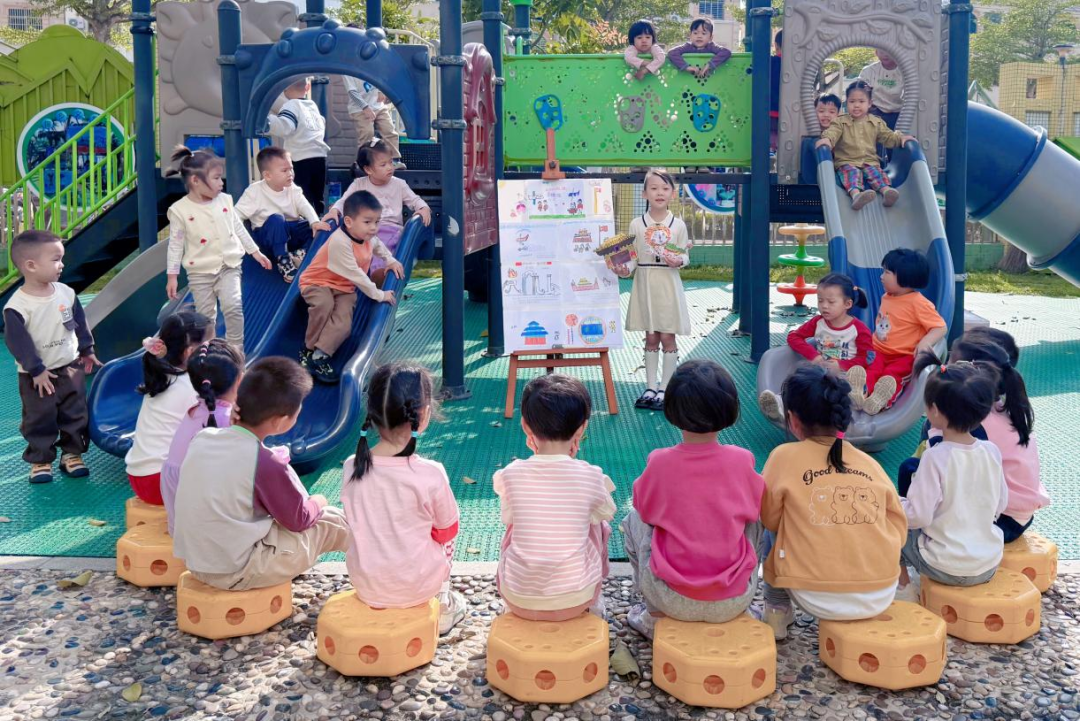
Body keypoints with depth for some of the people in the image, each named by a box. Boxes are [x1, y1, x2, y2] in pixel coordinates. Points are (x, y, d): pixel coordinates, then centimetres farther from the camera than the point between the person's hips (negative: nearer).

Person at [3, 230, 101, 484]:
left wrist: (87, 350, 12)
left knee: (76, 415, 11)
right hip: (36, 377, -4)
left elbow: (80, 323, 8)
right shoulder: (17, 306, -21)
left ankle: (71, 454, 26)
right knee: (39, 421, 6)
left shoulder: (66, 293, -5)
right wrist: (37, 370, -16)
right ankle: (40, 461, 20)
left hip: (71, 368, 4)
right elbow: (18, 342, -18)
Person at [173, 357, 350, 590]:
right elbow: (298, 519, -7)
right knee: (331, 521, 6)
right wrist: (317, 503, 13)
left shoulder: (202, 438, -3)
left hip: (195, 562, 7)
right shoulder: (266, 463, -22)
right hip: (236, 573, -7)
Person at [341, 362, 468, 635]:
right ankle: (442, 606, 32)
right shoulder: (430, 474, -22)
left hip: (365, 586, 3)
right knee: (446, 538, 24)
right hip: (417, 588, -3)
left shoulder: (352, 467, -13)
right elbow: (447, 530, -5)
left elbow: (358, 521, 5)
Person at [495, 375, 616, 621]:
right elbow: (607, 512, 10)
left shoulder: (511, 475, -9)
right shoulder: (591, 476, -11)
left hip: (518, 600, 1)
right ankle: (592, 606, 38)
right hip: (575, 600, -1)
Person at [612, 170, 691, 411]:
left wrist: (678, 261, -20)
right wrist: (624, 270, -17)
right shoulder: (637, 224, 1)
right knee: (651, 338, 9)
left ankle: (664, 389, 9)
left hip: (668, 285, -1)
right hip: (644, 284, 2)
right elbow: (633, 257, 1)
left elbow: (685, 256, 2)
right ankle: (651, 388, 18)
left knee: (667, 337, 0)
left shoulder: (678, 224, -2)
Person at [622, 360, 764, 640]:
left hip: (674, 601, -1)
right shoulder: (741, 461, -9)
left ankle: (654, 617, 24)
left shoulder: (660, 462, -12)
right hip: (733, 602, 1)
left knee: (633, 520, 20)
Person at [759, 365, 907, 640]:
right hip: (881, 597, 3)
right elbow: (899, 531, 10)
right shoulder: (871, 463, 7)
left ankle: (777, 612, 22)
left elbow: (769, 520, 8)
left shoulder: (785, 457, -2)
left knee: (772, 533, 23)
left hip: (819, 599, -3)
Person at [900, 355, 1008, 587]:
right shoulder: (991, 451, -6)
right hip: (989, 567, 6)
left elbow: (919, 516, -20)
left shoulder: (936, 457, -23)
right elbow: (1000, 505, 5)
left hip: (948, 570, -5)